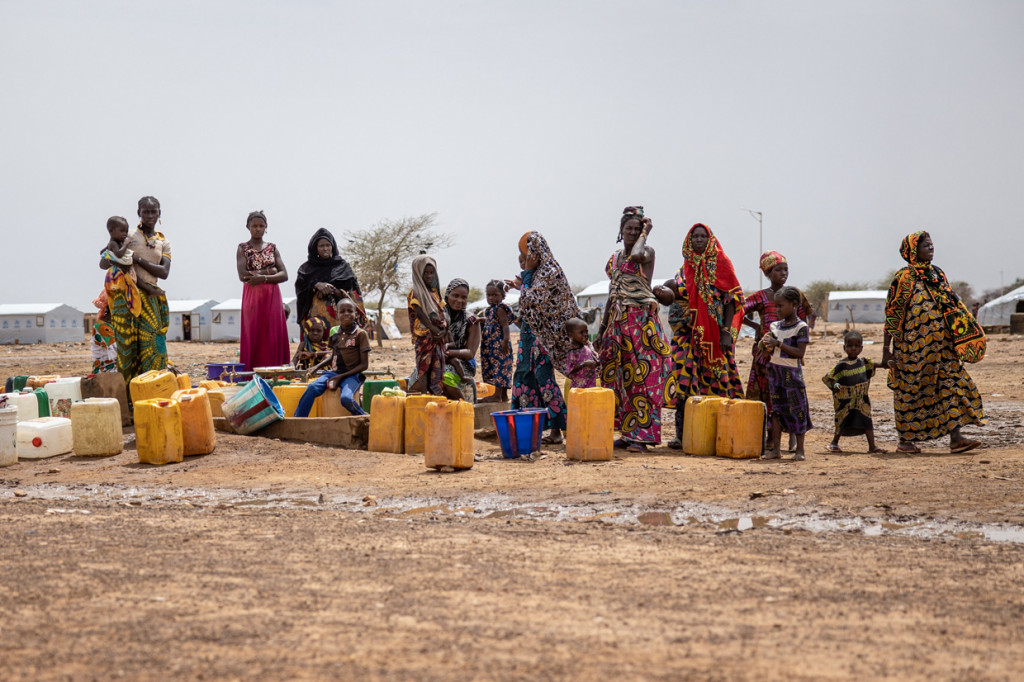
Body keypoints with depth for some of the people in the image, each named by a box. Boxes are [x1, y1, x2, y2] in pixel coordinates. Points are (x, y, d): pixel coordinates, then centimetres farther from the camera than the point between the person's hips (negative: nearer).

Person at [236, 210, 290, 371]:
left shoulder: (272, 248, 11)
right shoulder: (243, 248, 5)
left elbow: (284, 275, 0)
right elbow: (243, 275, -10)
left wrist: (263, 278, -14)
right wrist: (269, 271, -8)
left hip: (272, 297, 2)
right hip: (252, 298, -2)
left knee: (273, 337, -3)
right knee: (253, 337, -5)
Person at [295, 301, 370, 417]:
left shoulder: (361, 334, -5)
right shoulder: (334, 332, 10)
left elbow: (364, 364, -7)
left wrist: (341, 377, -13)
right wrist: (316, 367, 8)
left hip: (352, 375, -4)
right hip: (333, 372, 5)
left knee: (346, 398, -33)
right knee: (312, 388, -22)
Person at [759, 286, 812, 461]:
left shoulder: (801, 327, -8)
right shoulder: (775, 326, 11)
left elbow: (800, 352, -17)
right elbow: (765, 348, 16)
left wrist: (778, 343, -21)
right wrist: (765, 344, -7)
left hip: (792, 372, -6)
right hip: (775, 371, 6)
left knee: (797, 409, -1)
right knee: (777, 409, 7)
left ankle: (800, 449, 6)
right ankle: (775, 448, 10)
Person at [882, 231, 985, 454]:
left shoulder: (938, 274, 12)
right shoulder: (904, 277, -7)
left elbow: (951, 307, 18)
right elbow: (891, 315, -8)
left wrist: (962, 334, 12)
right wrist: (886, 350, -11)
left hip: (941, 346, 6)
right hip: (913, 347, -6)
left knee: (952, 383, -3)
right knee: (910, 390, 1)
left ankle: (956, 437, -5)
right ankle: (905, 440, 12)